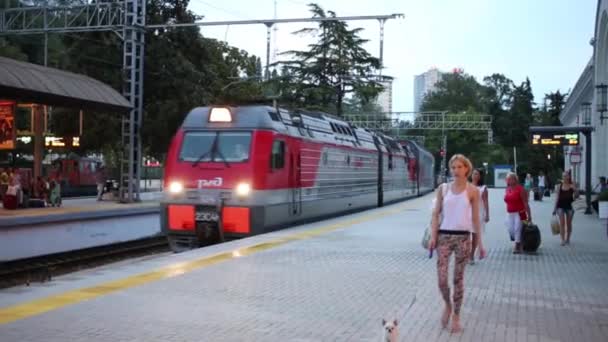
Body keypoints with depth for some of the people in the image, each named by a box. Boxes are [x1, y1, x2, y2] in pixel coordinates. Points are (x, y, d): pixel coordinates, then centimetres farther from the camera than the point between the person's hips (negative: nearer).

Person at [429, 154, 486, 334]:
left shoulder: (472, 191, 0)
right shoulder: (443, 188, 3)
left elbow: (475, 218, 4)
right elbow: (436, 214, 5)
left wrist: (480, 243, 3)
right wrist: (433, 235, -6)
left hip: (463, 237, -1)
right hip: (444, 236, 1)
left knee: (458, 279, 6)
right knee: (441, 279, -3)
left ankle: (456, 316, 21)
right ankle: (447, 305, 26)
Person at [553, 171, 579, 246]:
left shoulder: (572, 185, 0)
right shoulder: (559, 186, 2)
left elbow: (576, 196, 1)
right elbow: (557, 197, 4)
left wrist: (575, 190, -18)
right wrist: (554, 208, 1)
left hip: (569, 205, 1)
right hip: (561, 206, 0)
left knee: (569, 223, 8)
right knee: (562, 223, -9)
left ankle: (567, 239, 23)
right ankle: (563, 240, -9)